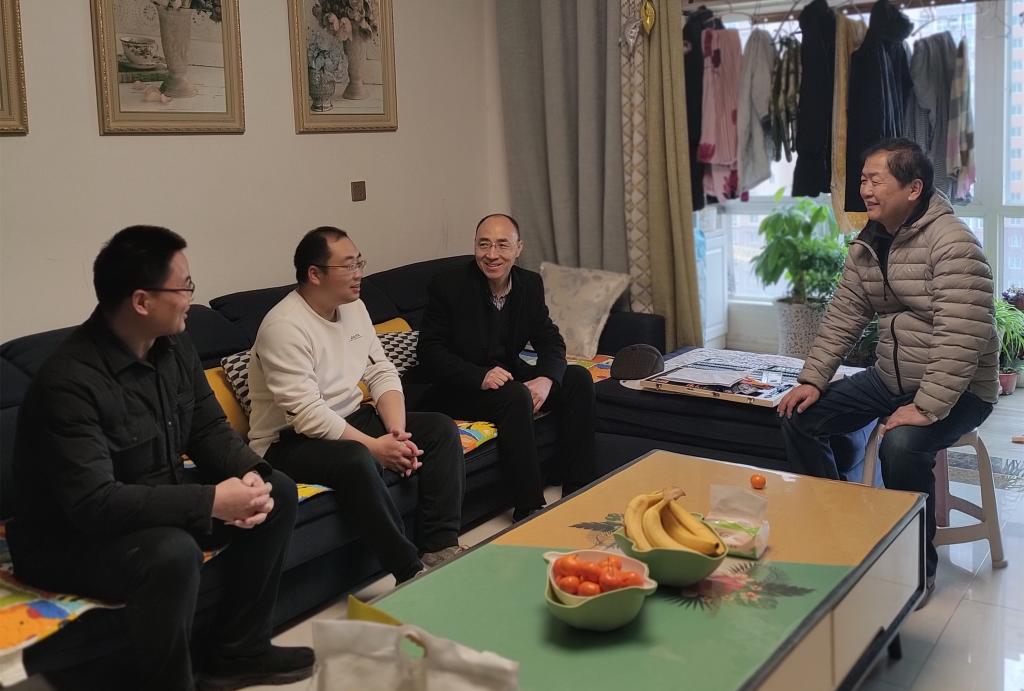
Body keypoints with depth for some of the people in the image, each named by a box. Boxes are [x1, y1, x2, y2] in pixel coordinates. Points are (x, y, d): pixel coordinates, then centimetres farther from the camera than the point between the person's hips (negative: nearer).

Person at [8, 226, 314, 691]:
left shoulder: (172, 346, -4)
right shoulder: (69, 382, -30)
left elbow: (208, 428, 4)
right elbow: (94, 503, -35)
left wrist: (249, 475, -17)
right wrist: (210, 501, -34)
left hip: (157, 504, 9)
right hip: (71, 539, -9)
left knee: (277, 491, 0)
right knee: (173, 554, -37)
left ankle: (239, 651, 9)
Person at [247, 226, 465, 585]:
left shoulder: (354, 307, 5)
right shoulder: (284, 327, -21)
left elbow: (382, 373, 5)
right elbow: (307, 415, -27)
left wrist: (397, 432, -12)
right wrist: (375, 446, -26)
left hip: (351, 419, 9)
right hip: (289, 441, -8)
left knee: (442, 429, -5)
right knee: (356, 459, -38)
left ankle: (440, 548, -9)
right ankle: (411, 571, -25)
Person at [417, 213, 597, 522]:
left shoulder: (530, 284, 1)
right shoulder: (448, 285, -15)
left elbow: (550, 340, 1)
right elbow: (429, 351, -17)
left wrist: (546, 379, -22)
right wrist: (480, 377, -31)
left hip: (509, 375, 7)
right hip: (457, 389, -6)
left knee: (578, 378, -9)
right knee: (516, 396, -33)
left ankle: (578, 492, -5)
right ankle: (529, 509, -26)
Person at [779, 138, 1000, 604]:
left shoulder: (952, 243, -22)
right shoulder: (867, 246, 4)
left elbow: (961, 340, -28)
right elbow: (842, 318, 6)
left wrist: (926, 408, -33)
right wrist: (812, 379, -5)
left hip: (956, 391, -8)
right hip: (890, 378, 8)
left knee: (901, 445, -34)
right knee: (799, 417, -4)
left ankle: (919, 564, -9)